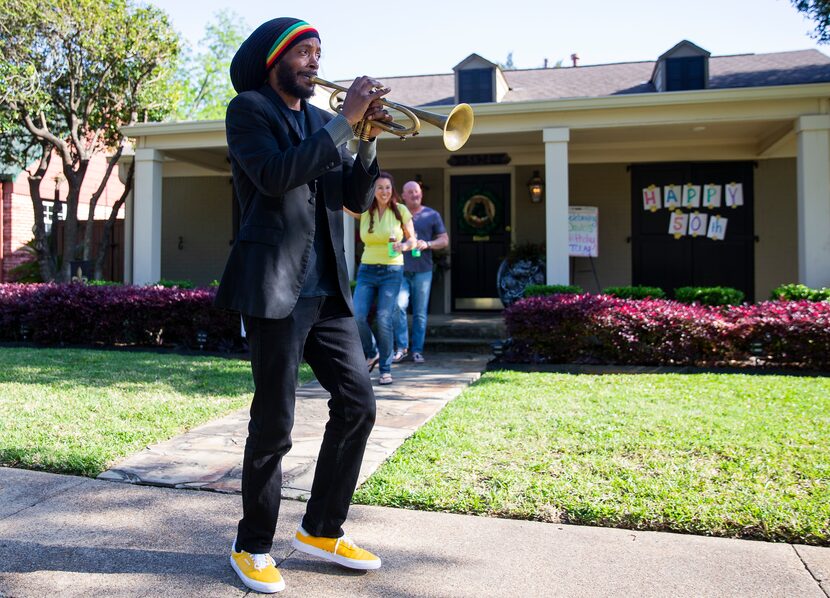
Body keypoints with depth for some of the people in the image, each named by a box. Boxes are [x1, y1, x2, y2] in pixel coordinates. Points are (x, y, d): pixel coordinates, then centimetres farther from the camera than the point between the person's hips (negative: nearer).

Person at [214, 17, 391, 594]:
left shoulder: (321, 121, 18)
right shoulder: (249, 109, 1)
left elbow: (356, 198, 13)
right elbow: (274, 175, -18)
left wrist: (367, 137, -1)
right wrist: (344, 121, -16)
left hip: (327, 288, 7)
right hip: (277, 286, -7)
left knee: (358, 402, 4)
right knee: (274, 422, -2)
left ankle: (322, 530, 20)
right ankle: (253, 547, 17)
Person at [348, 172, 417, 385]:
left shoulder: (400, 210, 1)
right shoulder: (364, 210, 5)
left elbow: (412, 240, 6)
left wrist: (403, 246, -15)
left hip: (392, 271, -2)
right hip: (367, 270, 2)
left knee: (384, 319, -10)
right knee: (357, 316, -13)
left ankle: (385, 369, 3)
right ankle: (371, 354, 15)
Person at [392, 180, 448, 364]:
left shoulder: (432, 215, 9)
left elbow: (444, 240, 7)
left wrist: (427, 244, -11)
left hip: (422, 270, 0)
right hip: (400, 270, 0)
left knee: (420, 312, 2)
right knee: (398, 306, -14)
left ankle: (417, 350, 10)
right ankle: (401, 348, -3)